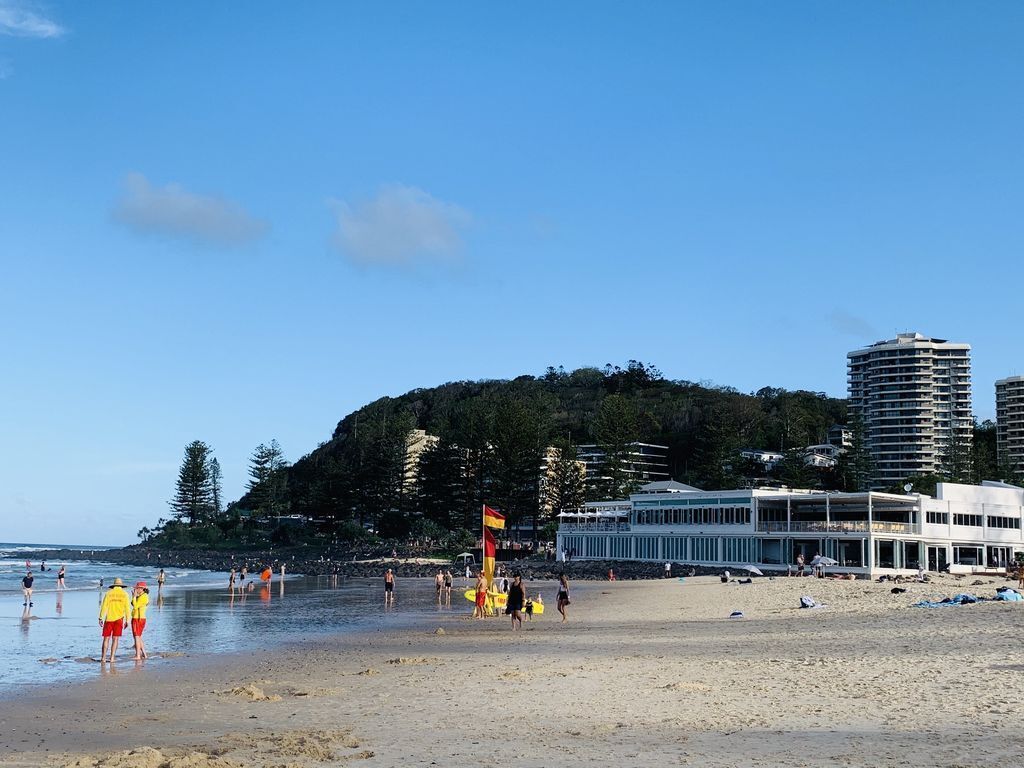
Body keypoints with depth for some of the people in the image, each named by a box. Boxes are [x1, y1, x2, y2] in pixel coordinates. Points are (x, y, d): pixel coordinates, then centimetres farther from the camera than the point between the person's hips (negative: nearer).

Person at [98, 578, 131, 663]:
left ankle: (103, 658, 1)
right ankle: (112, 658, -3)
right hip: (119, 619, 0)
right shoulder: (124, 594, 3)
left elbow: (104, 606, -2)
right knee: (115, 639, 2)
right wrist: (127, 620, 5)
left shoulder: (108, 593, 3)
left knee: (106, 639, 5)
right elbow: (127, 608, 0)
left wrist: (101, 618, 1)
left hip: (109, 619, 0)